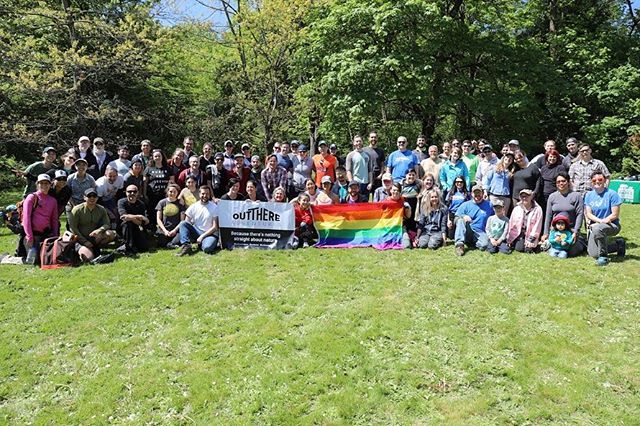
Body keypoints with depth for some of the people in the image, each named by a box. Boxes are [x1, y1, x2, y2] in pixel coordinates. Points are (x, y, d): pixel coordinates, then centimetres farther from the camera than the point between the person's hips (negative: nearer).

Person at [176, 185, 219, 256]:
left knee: (207, 248, -37)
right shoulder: (193, 207, 6)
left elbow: (215, 227, -7)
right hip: (196, 232, 4)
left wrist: (202, 236, -14)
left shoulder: (214, 207, -3)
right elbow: (186, 225, 4)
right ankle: (186, 246, -27)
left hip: (210, 234, -4)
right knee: (183, 223, -20)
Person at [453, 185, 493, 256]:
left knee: (484, 245, -34)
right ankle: (459, 245, -33)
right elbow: (456, 218, 3)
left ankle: (475, 243, -2)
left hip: (481, 233, -1)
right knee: (460, 220, -31)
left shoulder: (489, 205, 13)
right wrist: (463, 216, -19)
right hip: (466, 233, 1)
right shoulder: (465, 205, 10)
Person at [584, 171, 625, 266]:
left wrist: (600, 222, -16)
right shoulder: (589, 195, 5)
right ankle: (618, 245, 22)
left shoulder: (612, 194, -7)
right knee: (593, 254, -6)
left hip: (612, 225, -5)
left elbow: (615, 215, -10)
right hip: (594, 226, 5)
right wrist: (600, 220, -18)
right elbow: (588, 214, 0)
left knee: (597, 228, -40)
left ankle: (603, 256, -21)